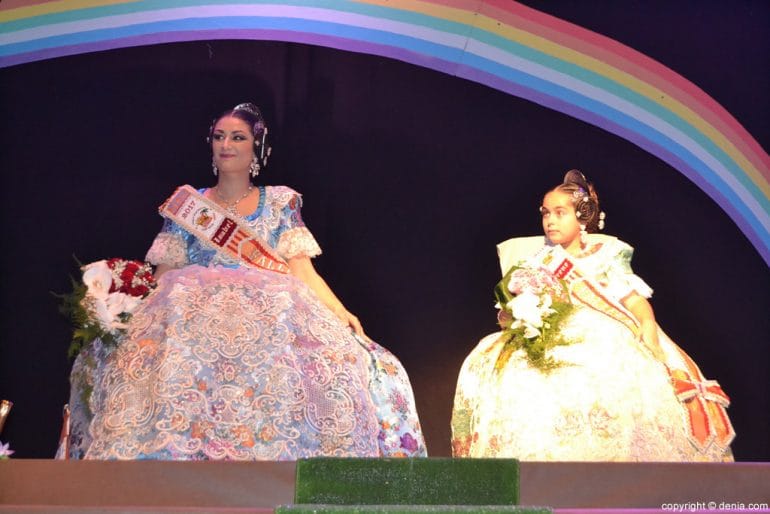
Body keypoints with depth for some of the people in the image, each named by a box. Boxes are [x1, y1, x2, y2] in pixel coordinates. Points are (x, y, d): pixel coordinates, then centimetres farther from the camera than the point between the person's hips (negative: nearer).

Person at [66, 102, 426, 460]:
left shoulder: (282, 203, 15)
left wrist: (340, 313, -14)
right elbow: (163, 277, 10)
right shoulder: (187, 206, 16)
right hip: (193, 320, 0)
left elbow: (304, 273, 4)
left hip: (272, 321, 0)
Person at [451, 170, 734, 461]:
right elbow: (507, 309, 15)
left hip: (602, 341, -1)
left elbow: (636, 300, 4)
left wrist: (648, 324, -16)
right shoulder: (536, 262, 19)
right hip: (550, 344, 1)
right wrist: (512, 314, -7)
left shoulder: (606, 255, 13)